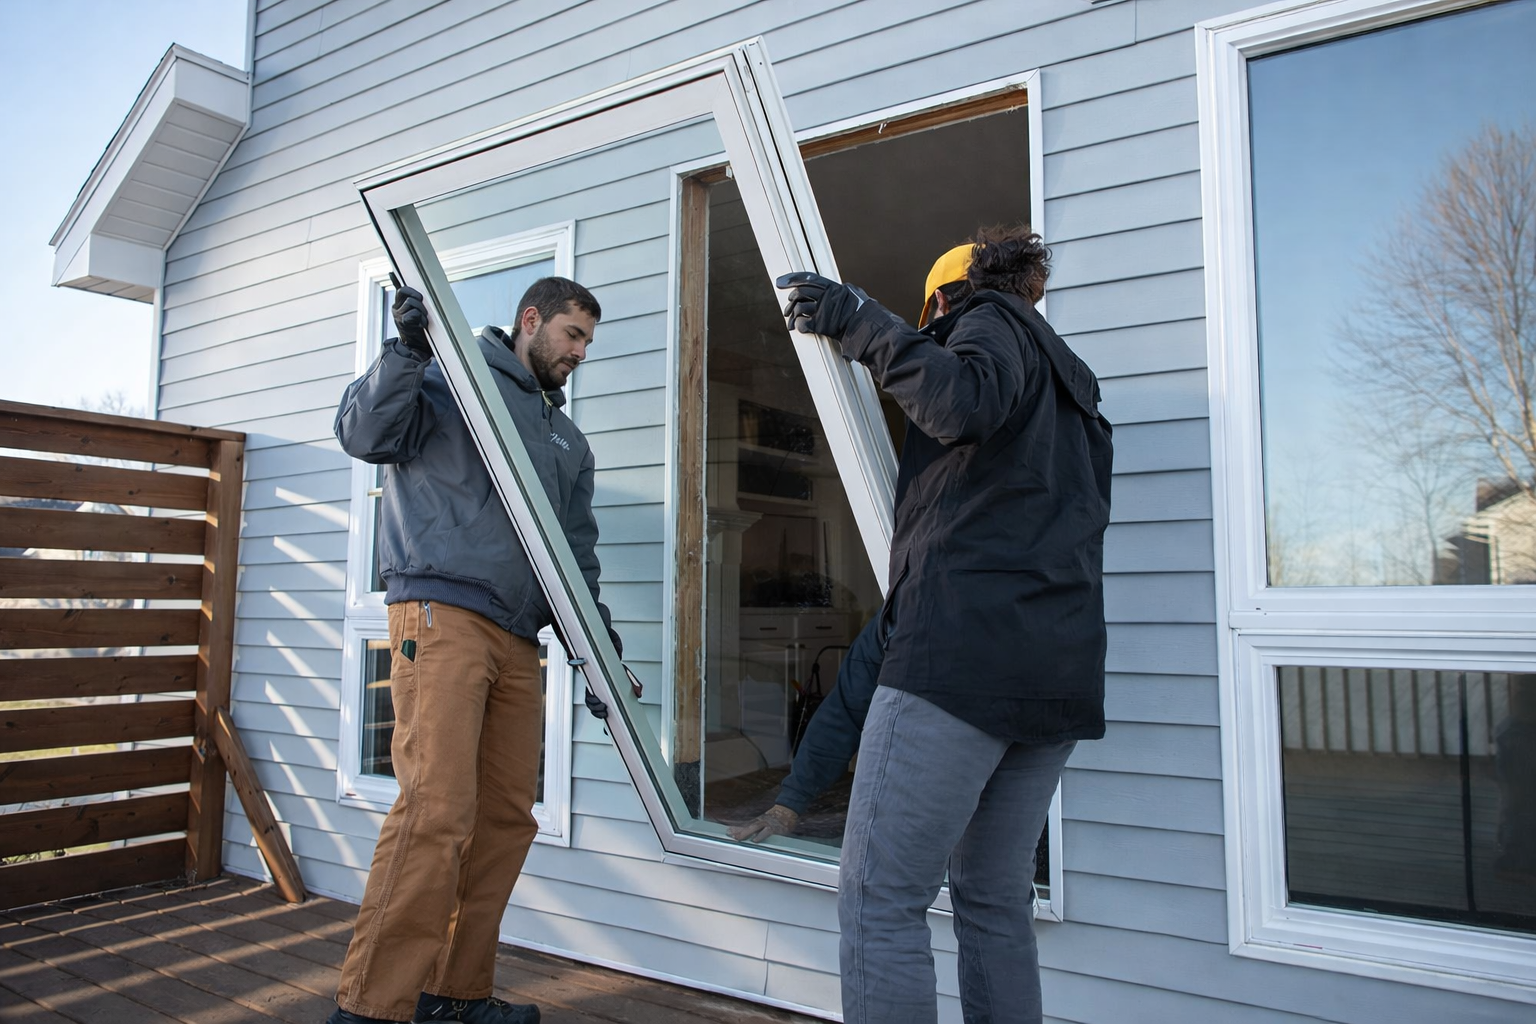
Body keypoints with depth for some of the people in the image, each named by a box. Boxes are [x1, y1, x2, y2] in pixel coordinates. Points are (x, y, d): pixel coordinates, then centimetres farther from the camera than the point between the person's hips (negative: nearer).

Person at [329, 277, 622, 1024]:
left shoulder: (569, 441, 25)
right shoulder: (452, 379, 6)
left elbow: (578, 552, 22)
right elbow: (364, 434, -6)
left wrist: (596, 639, 10)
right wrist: (408, 351, -18)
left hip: (518, 640, 8)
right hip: (442, 616, -7)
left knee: (507, 818, 7)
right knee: (437, 810, -16)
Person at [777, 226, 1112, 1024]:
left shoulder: (992, 321, 7)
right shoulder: (1070, 384, 32)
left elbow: (964, 403, -18)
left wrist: (860, 323, -7)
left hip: (967, 648, -9)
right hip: (1061, 671, 10)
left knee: (880, 898, -8)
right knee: (995, 903, 15)